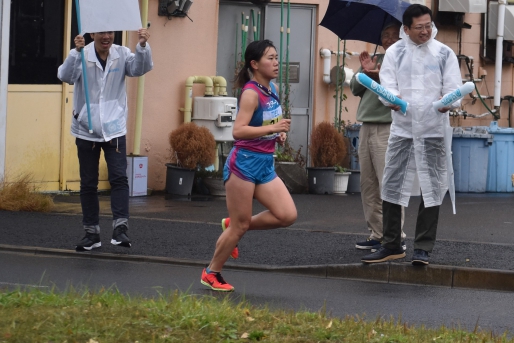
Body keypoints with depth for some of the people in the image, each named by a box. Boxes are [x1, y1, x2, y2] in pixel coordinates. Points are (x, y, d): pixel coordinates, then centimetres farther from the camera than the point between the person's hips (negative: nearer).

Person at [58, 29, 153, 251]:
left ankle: (120, 228, -19)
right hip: (86, 130, 0)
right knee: (88, 183, 7)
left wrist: (142, 46, -34)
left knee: (119, 178, -14)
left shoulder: (121, 55, -1)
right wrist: (76, 52, -39)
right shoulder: (82, 55, -8)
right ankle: (91, 233, 15)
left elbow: (140, 68, -15)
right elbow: (66, 76, -22)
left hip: (114, 129, 0)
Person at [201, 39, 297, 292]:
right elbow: (238, 131, -25)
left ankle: (232, 225, 14)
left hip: (265, 163, 8)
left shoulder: (272, 89, 9)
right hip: (245, 162, -8)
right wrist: (273, 128, -28)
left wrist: (278, 135, 7)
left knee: (288, 216, -3)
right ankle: (211, 273, 16)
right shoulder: (251, 93, -15)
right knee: (240, 226, -1)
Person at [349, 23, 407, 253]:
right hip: (367, 128, 8)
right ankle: (377, 233, 15)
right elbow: (355, 89, 11)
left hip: (389, 130, -8)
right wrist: (364, 72, -6)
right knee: (368, 185, 9)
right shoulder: (375, 59, 18)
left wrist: (380, 78, -27)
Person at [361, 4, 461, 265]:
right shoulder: (394, 53, 4)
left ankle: (423, 248, 7)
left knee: (432, 188, 0)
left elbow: (454, 88, 0)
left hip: (434, 130, -1)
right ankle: (391, 245, 13)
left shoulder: (444, 54, 2)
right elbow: (387, 84, -2)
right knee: (392, 185, 2)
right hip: (402, 128, 1)